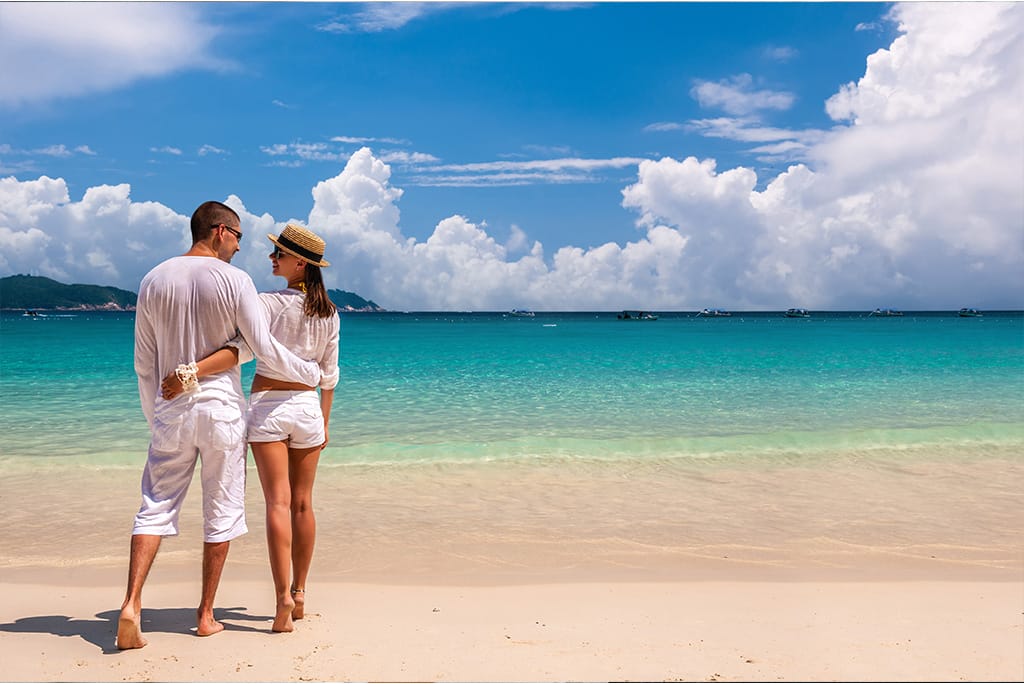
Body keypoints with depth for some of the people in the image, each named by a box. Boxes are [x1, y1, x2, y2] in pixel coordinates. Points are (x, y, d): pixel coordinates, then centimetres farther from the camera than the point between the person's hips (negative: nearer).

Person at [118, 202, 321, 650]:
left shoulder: (154, 281, 5)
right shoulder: (234, 280, -8)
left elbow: (144, 363, 7)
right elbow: (264, 347, -9)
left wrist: (155, 419, 17)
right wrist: (311, 373, 6)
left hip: (171, 411, 3)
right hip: (221, 408, -3)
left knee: (156, 507, 10)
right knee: (221, 512, 8)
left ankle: (131, 604, -4)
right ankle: (205, 615, 16)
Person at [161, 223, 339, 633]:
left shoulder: (269, 303, -11)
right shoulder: (329, 313, 4)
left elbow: (243, 349, -26)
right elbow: (329, 375, 8)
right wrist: (324, 422, 16)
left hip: (267, 407, -4)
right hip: (307, 408, 4)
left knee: (278, 503, -5)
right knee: (302, 504, 11)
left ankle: (283, 595, -11)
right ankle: (299, 592, 19)